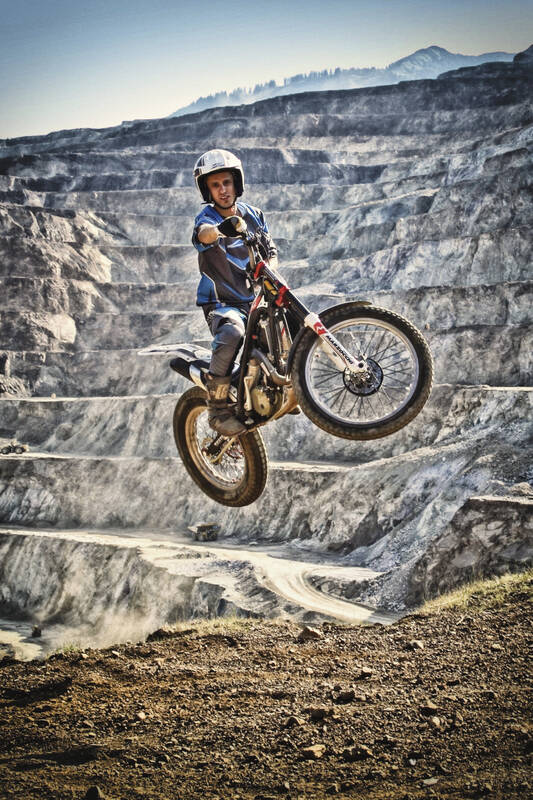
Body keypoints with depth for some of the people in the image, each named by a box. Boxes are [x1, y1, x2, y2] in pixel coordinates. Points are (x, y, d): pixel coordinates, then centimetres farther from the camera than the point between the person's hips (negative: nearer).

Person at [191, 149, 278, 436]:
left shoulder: (253, 214, 9)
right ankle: (217, 409, -27)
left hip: (254, 298, 6)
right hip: (222, 302, -5)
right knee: (231, 332, -37)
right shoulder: (206, 217, -8)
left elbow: (271, 251, 9)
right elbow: (204, 233, -33)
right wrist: (225, 227, -58)